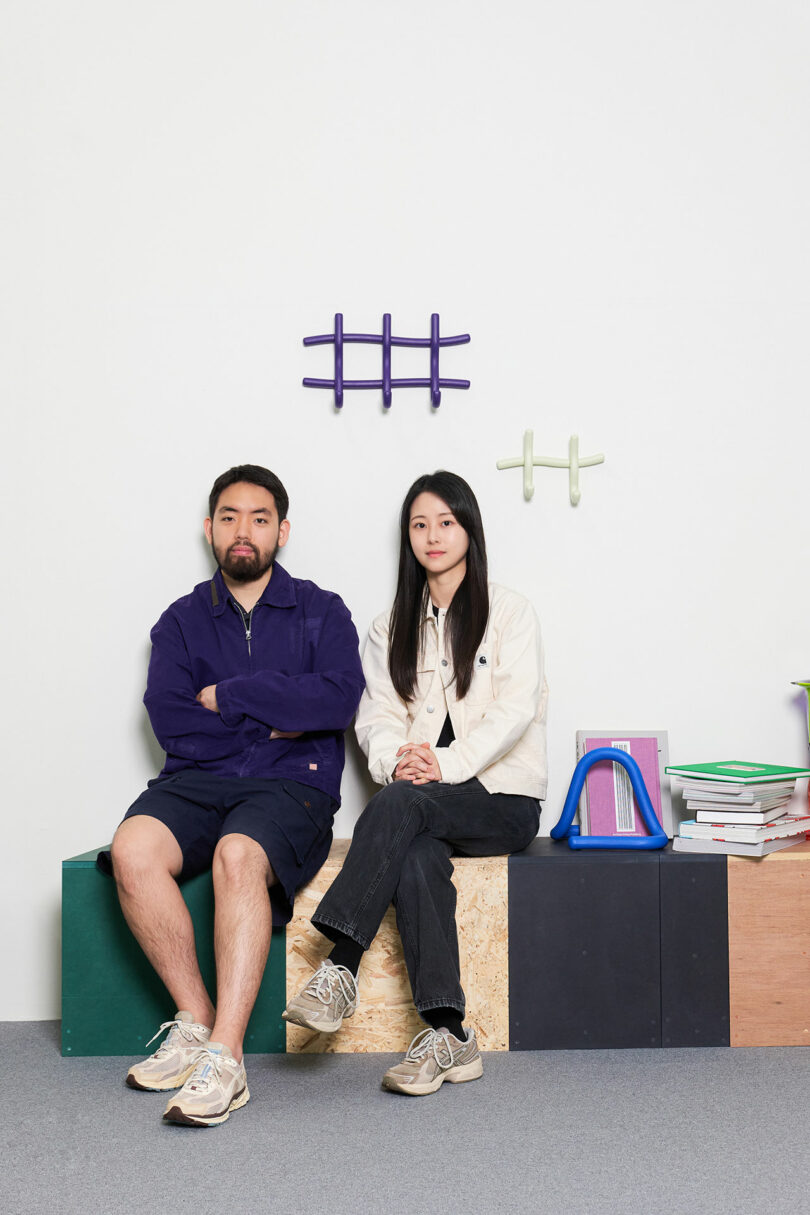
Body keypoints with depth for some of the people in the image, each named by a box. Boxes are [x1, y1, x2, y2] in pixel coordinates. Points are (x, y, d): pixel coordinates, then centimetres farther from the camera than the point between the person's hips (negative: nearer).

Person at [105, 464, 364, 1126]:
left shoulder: (322, 612, 12)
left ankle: (225, 1055, -35)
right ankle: (196, 1021, -15)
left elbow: (338, 698, -7)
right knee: (132, 848, -29)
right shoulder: (183, 619, 18)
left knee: (238, 855, -35)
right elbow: (169, 717, 1)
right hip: (196, 780, 3)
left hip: (292, 785, -2)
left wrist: (226, 695, -4)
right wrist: (275, 722, -3)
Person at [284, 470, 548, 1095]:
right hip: (424, 807, 3)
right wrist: (396, 758, -15)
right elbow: (377, 716, 9)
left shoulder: (510, 611, 7)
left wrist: (446, 764, -20)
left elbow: (514, 708, -6)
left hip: (501, 797, -3)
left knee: (399, 803, -34)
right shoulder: (392, 628, 20)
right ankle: (448, 1033, -35)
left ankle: (341, 968, -37)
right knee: (415, 857, -33)